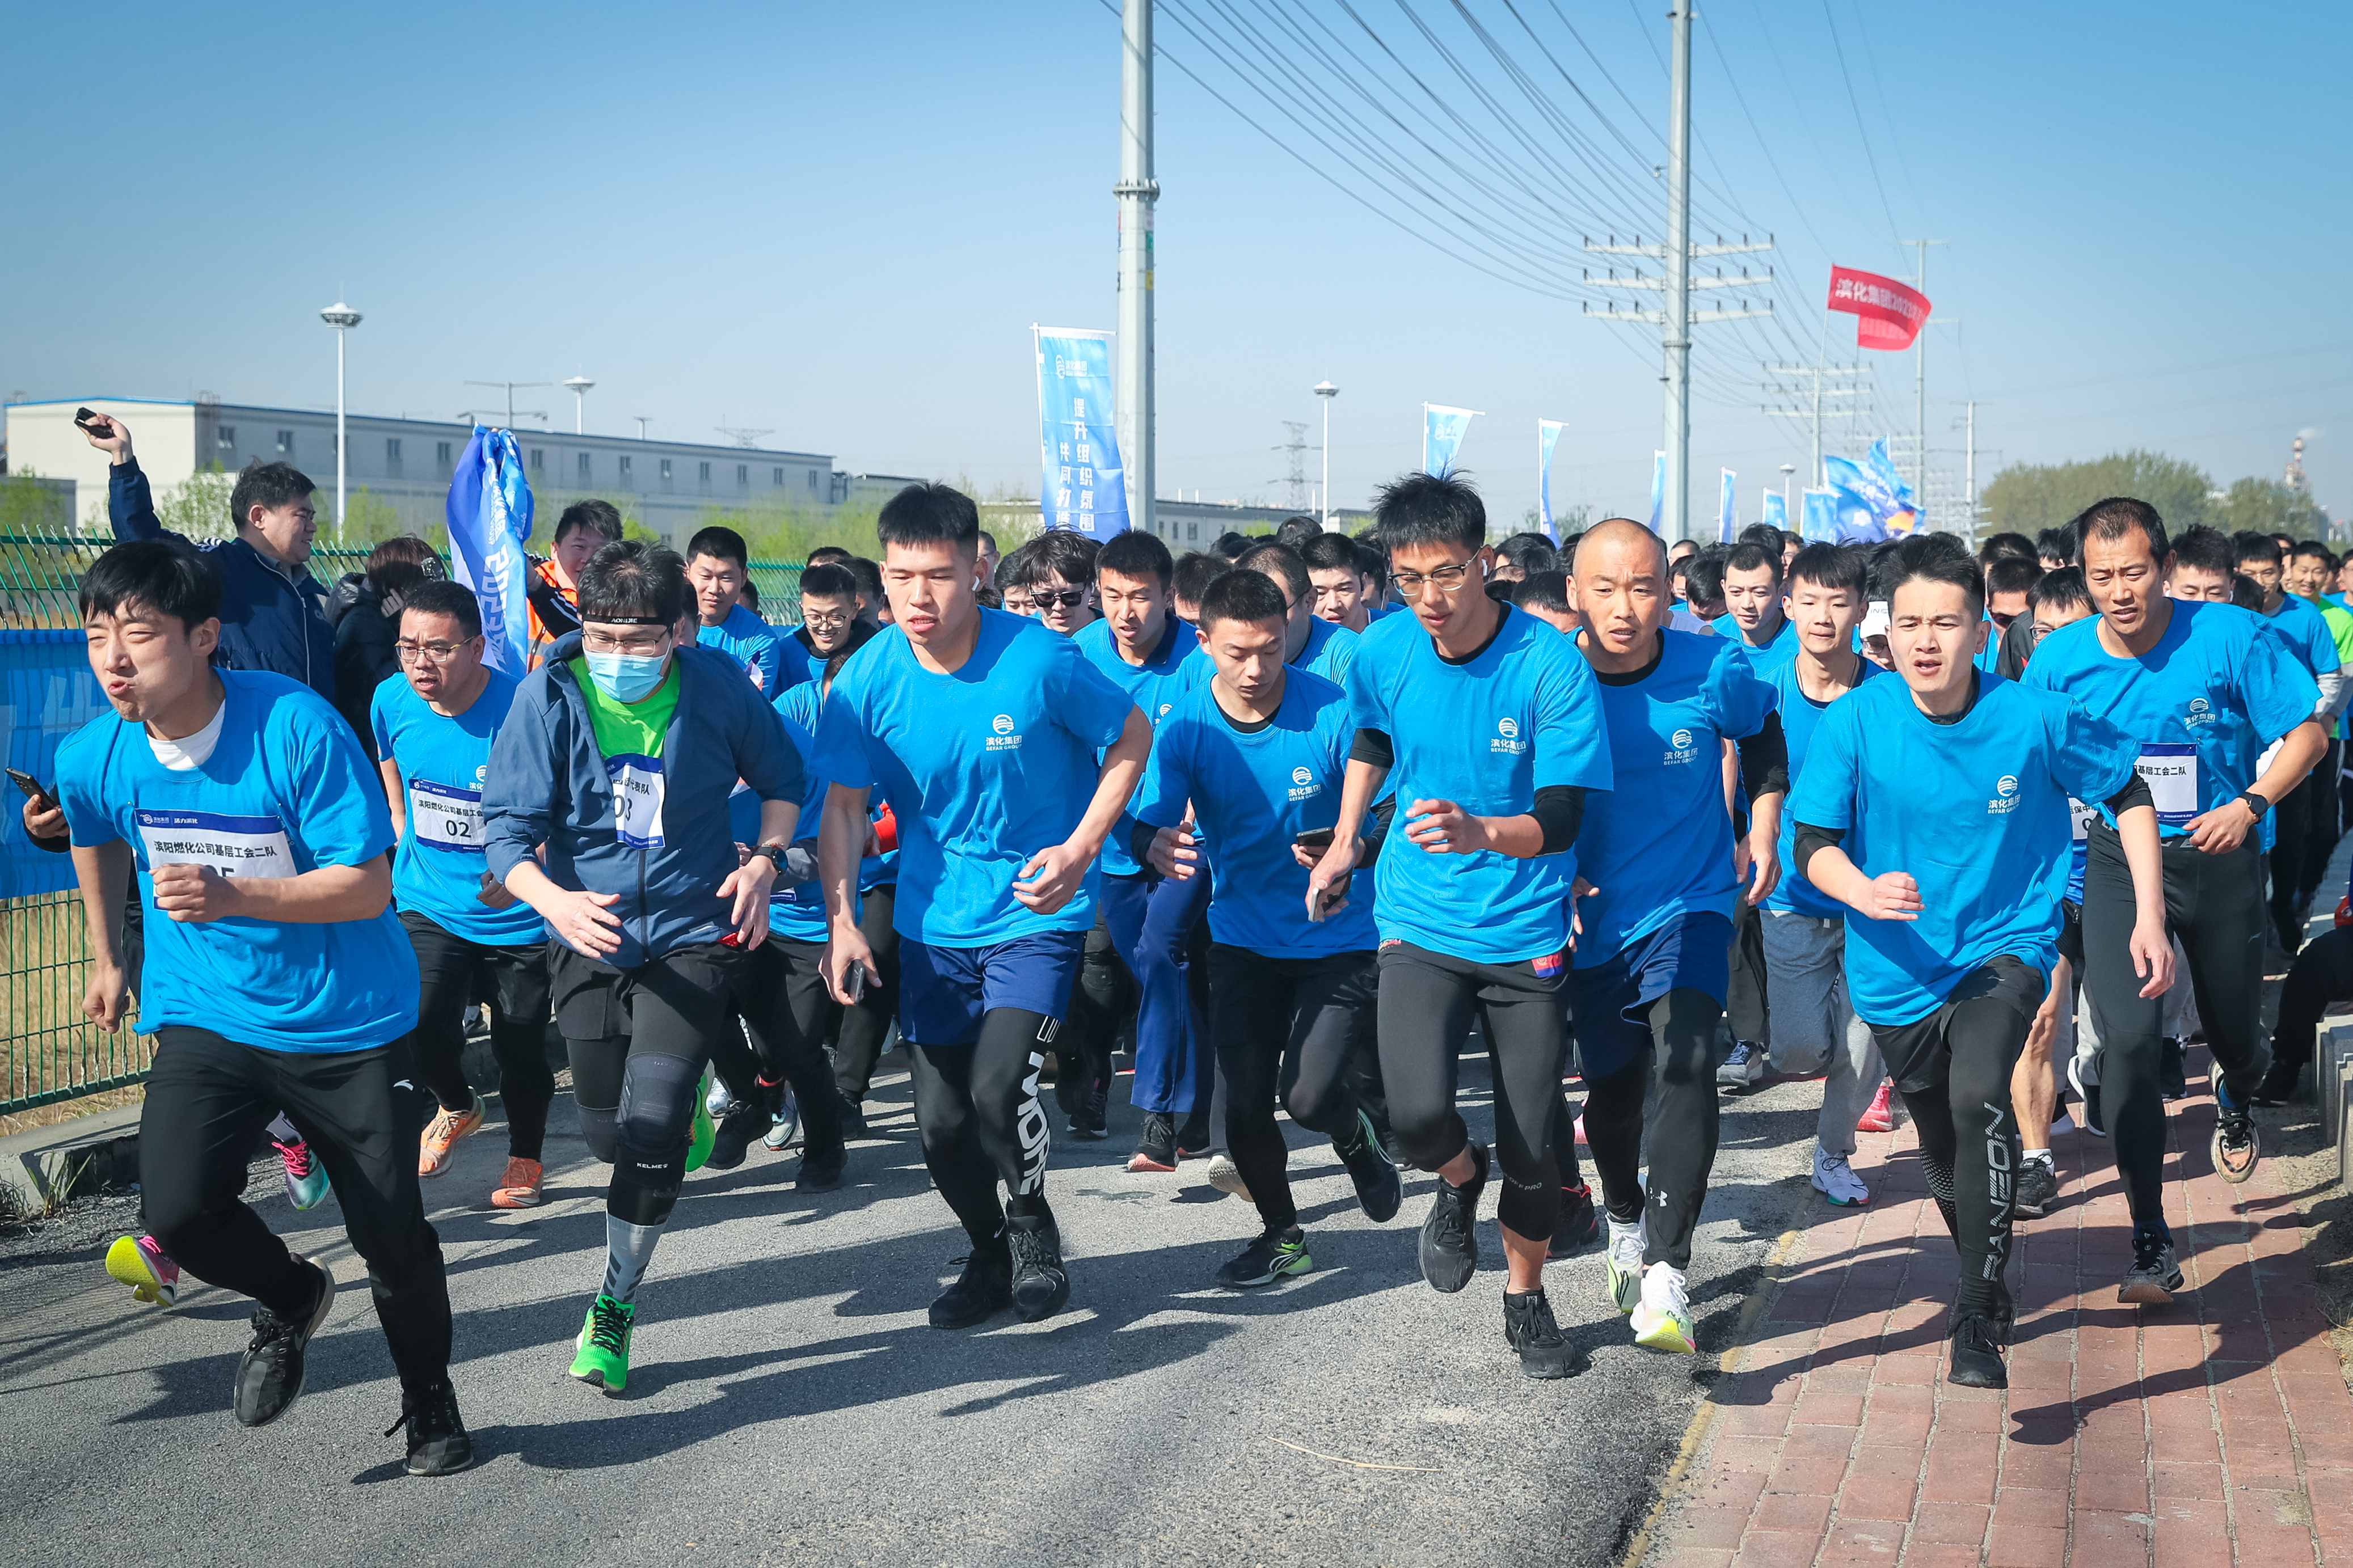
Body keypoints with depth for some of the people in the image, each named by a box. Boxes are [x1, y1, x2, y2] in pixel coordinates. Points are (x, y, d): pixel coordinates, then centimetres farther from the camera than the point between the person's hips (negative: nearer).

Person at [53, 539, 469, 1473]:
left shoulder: (296, 728, -23)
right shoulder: (92, 756, -8)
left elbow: (368, 885, -22)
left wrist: (230, 895, -33)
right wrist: (108, 958, 23)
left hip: (347, 1021, -3)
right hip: (205, 1017, 3)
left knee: (393, 1238, 6)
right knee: (177, 1214, -19)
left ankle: (430, 1403, 35)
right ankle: (290, 1299, 16)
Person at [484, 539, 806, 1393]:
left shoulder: (718, 686, -11)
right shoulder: (550, 695, -13)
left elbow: (782, 778, 7)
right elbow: (507, 827, -16)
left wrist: (765, 860, -10)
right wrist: (554, 900, -35)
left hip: (693, 931, -2)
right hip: (589, 935, 2)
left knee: (650, 1124, -16)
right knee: (609, 1133, 14)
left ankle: (614, 1306, 4)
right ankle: (692, 1113, 53)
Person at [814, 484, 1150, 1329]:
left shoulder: (1039, 659, -17)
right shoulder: (868, 679, -10)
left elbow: (1131, 737, -3)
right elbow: (843, 807, -3)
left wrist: (1081, 849, -14)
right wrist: (841, 920, -16)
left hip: (1037, 913, -3)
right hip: (931, 922, 3)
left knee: (997, 1089, -21)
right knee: (941, 1123, 6)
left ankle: (1032, 1218, 11)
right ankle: (992, 1253, 35)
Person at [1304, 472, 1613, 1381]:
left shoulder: (1551, 665, -16)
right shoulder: (1382, 652, -5)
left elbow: (1560, 822, -19)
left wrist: (1480, 831, -37)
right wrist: (1344, 842, 20)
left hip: (1525, 931, -1)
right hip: (1419, 922, 2)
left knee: (1533, 1148, 3)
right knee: (1417, 1113, -20)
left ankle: (1525, 1296, 32)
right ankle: (1458, 1179, 17)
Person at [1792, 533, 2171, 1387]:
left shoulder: (2035, 717, -14)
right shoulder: (1854, 722, -13)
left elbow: (2128, 792, 2)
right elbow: (1812, 843, -9)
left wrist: (2149, 918, -2)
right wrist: (1863, 891, -30)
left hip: (2005, 946, -2)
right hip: (1899, 969, 2)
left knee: (1979, 1097, -30)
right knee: (1944, 1154, 18)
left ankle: (1978, 1325, -20)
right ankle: (1988, 1281, 50)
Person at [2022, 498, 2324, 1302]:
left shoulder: (2230, 637, -15)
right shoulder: (2062, 658, -10)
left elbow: (2308, 731, -8)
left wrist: (2250, 804, -23)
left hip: (2220, 860, 0)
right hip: (2119, 865, 0)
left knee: (2233, 1031, 16)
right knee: (2128, 1039, -13)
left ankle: (2235, 1101, 57)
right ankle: (2150, 1241, -3)